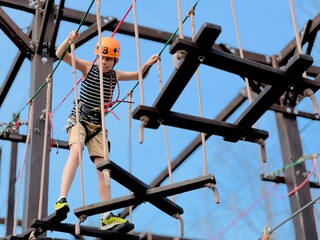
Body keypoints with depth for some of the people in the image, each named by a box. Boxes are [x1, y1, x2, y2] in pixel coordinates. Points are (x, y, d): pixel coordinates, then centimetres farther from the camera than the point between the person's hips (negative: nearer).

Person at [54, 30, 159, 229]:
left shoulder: (115, 75, 8)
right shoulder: (88, 68, -3)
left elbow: (138, 75, 25)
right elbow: (60, 54, -13)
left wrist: (149, 64, 7)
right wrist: (69, 40, -32)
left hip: (98, 126, 5)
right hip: (79, 120, -5)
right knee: (76, 152, -32)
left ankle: (107, 216, 0)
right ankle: (62, 200, -38)